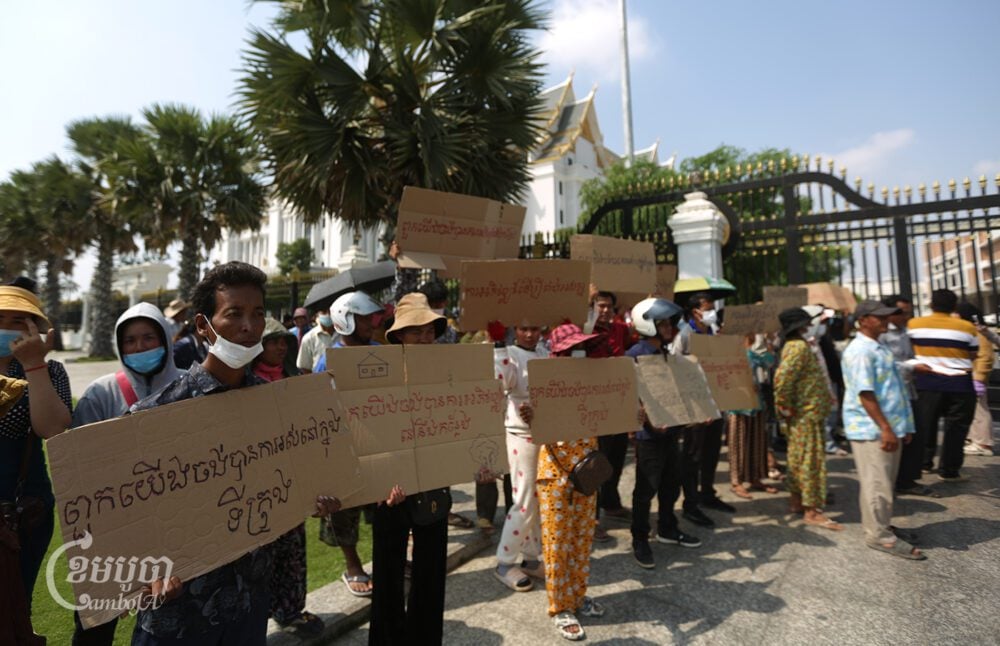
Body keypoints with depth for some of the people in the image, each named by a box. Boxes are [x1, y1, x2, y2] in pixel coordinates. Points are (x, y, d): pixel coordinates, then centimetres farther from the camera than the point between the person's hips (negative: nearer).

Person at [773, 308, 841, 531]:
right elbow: (782, 377, -30)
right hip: (807, 413, -10)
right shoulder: (799, 347, -18)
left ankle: (797, 501, 26)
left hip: (805, 413, 10)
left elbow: (785, 376, 22)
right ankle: (813, 511, 3)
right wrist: (785, 406, -20)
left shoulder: (794, 345, 14)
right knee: (811, 460, -4)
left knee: (799, 459, 16)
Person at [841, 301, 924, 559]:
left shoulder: (879, 348, 15)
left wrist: (903, 426, 19)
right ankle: (879, 535, 8)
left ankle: (880, 525, 30)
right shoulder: (860, 351, -16)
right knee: (877, 483, -1)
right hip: (871, 429, -10)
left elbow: (892, 390, 20)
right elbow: (865, 393, -22)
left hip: (889, 427, 10)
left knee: (884, 481, 18)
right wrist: (885, 428, -23)